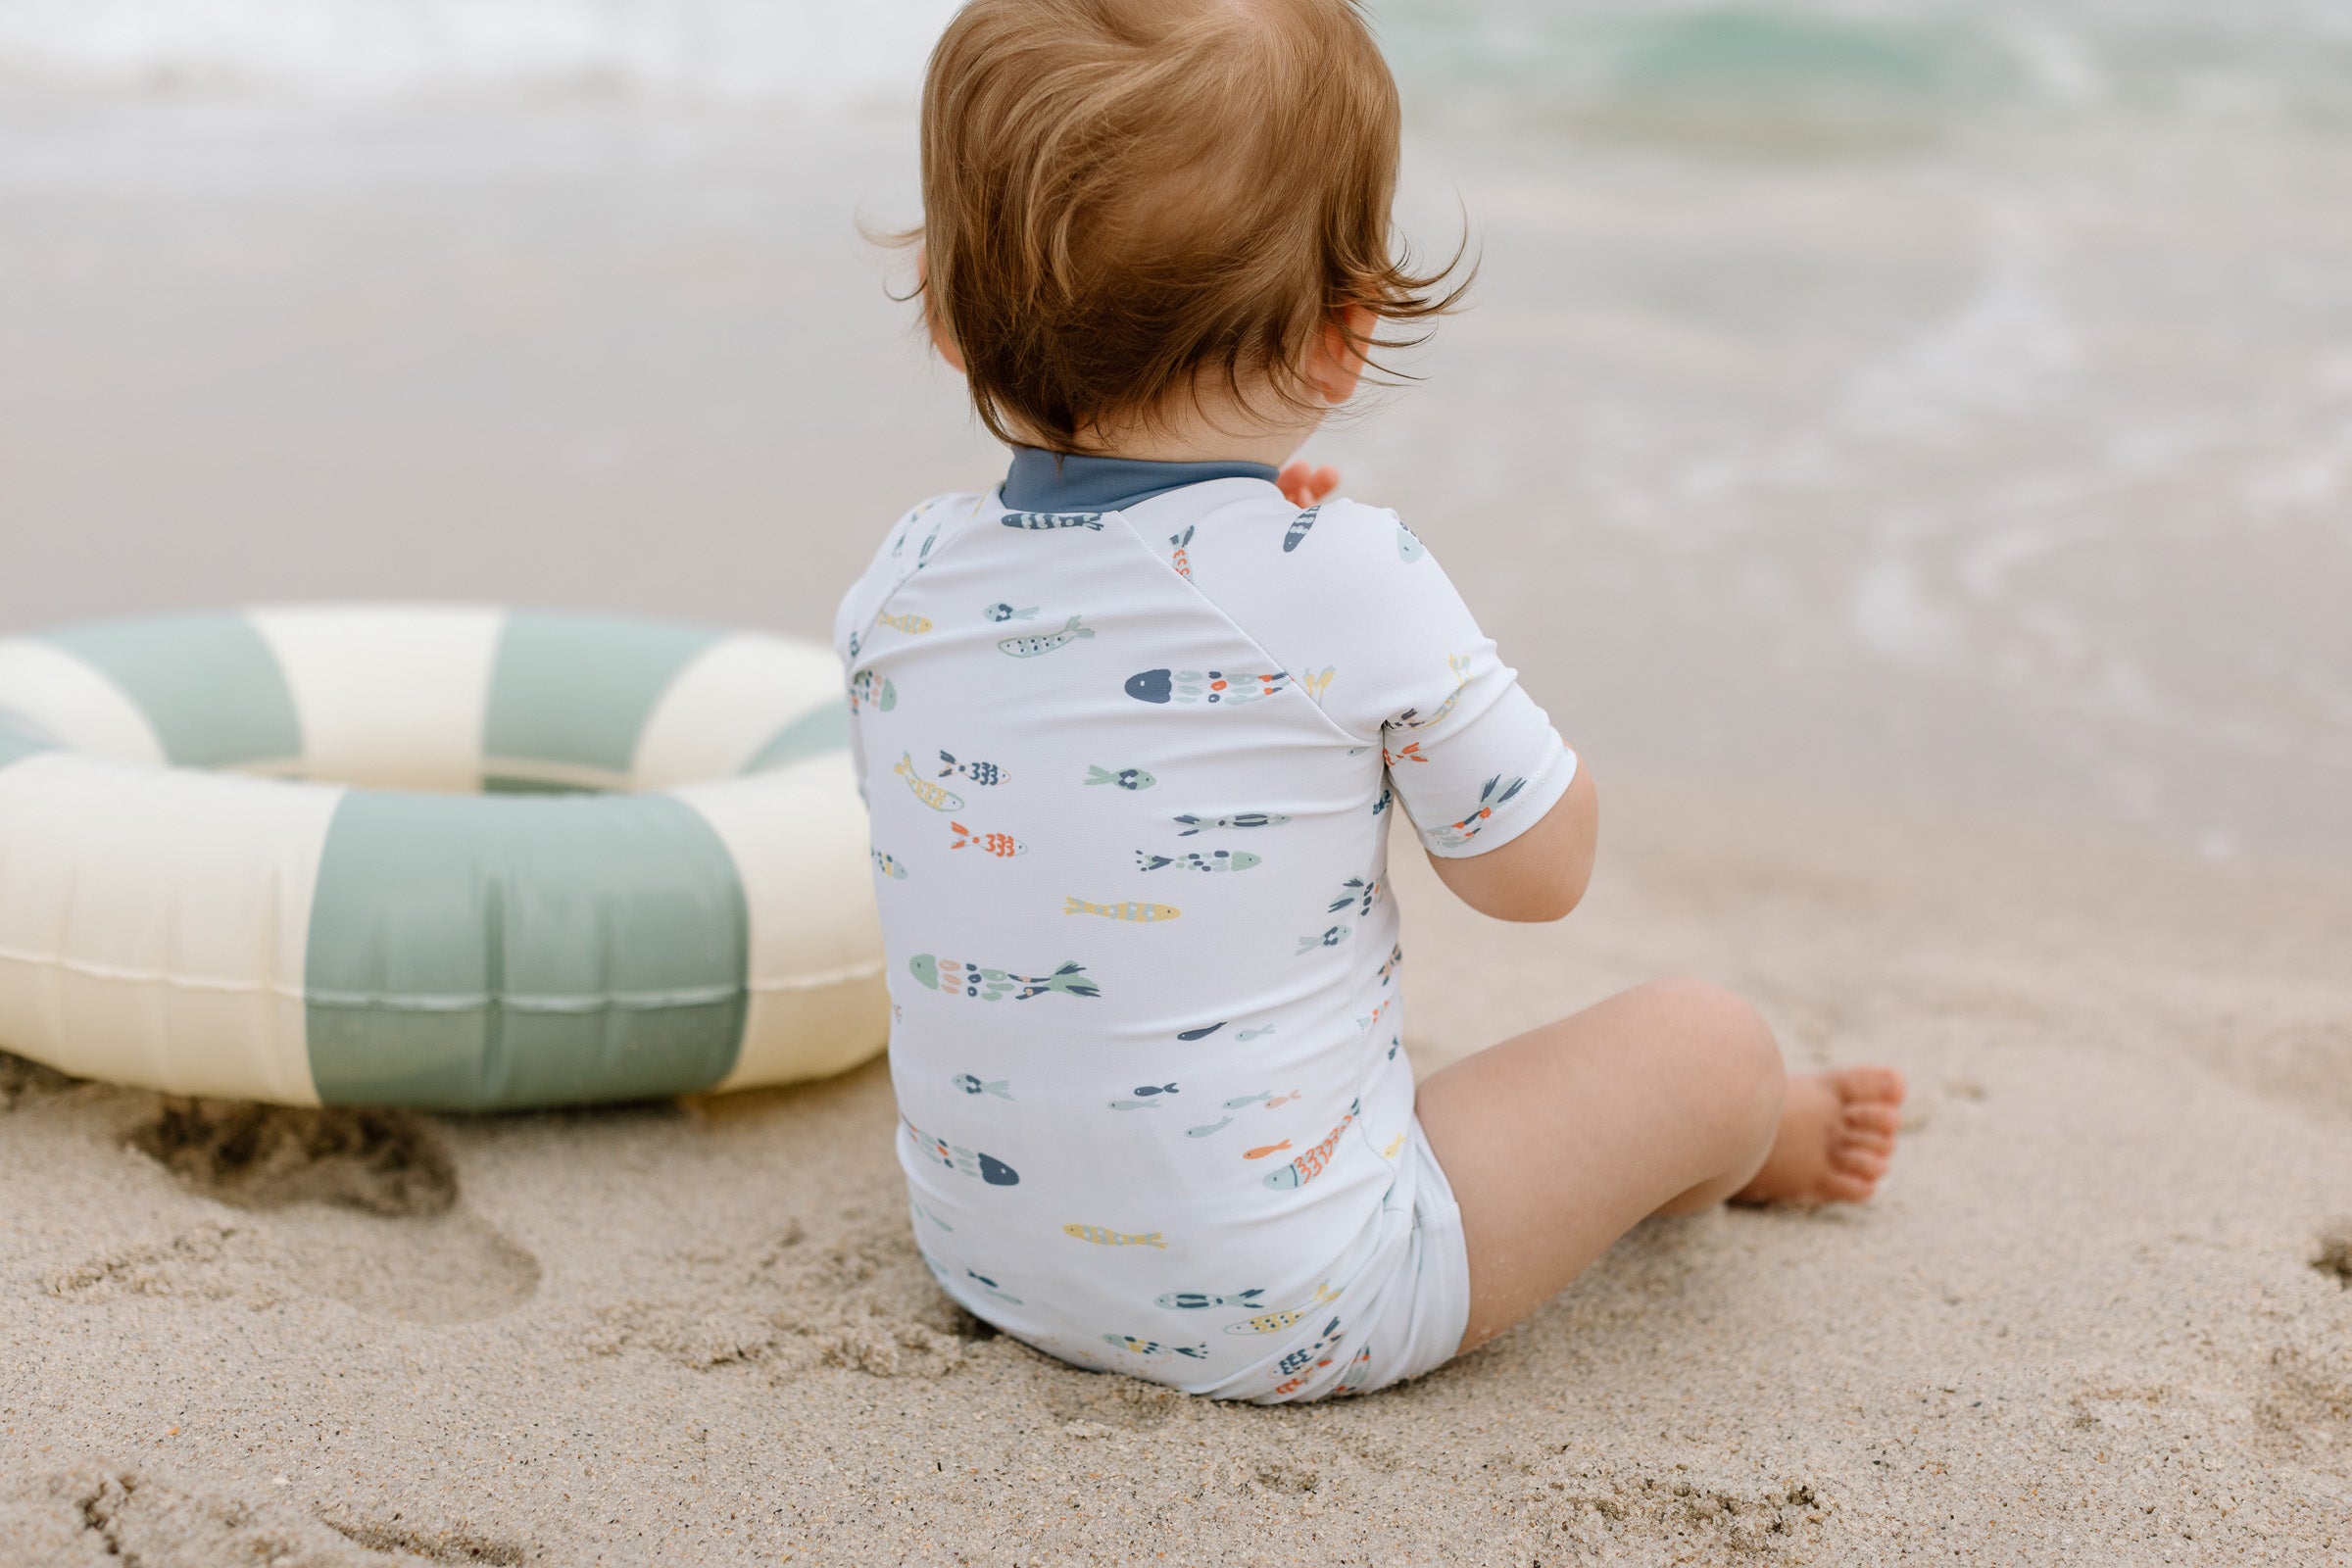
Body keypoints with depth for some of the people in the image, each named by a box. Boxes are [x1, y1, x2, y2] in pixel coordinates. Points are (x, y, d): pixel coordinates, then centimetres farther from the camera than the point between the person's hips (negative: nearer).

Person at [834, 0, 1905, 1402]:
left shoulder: (902, 586, -7)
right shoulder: (1348, 583, -23)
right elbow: (1542, 871, -8)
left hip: (982, 1256, 7)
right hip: (1287, 1316, -6)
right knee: (1709, 1040, 7)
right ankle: (1727, 1145, 46)